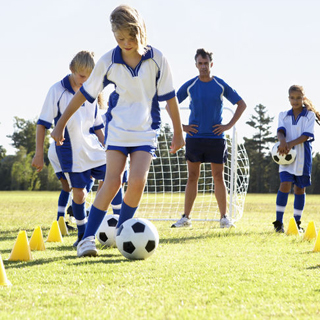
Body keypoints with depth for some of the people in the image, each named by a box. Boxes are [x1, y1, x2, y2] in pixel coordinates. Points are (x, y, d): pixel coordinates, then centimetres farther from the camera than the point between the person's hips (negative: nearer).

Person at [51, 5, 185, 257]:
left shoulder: (157, 59, -8)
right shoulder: (108, 61, -8)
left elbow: (169, 96, 1)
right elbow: (85, 93, 2)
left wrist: (178, 132, 6)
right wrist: (61, 124, 4)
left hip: (146, 132, 0)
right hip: (117, 129, 0)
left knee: (138, 181, -16)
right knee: (113, 182, -14)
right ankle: (88, 238, -10)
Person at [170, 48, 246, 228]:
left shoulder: (221, 85, 1)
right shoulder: (189, 86, 2)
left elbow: (241, 104, 8)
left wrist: (230, 125, 0)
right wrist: (180, 126, 1)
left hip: (216, 138, -1)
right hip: (194, 137, 1)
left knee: (218, 177, 1)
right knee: (192, 177, 2)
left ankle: (224, 217, 6)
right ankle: (186, 217, 6)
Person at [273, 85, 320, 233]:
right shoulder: (283, 115, 9)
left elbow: (307, 135, -10)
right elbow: (280, 130, -6)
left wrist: (290, 144, -24)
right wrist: (282, 141, -30)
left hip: (303, 157, 0)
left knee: (300, 188, 6)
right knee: (285, 185, -14)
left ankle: (297, 223, 16)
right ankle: (278, 222, -12)